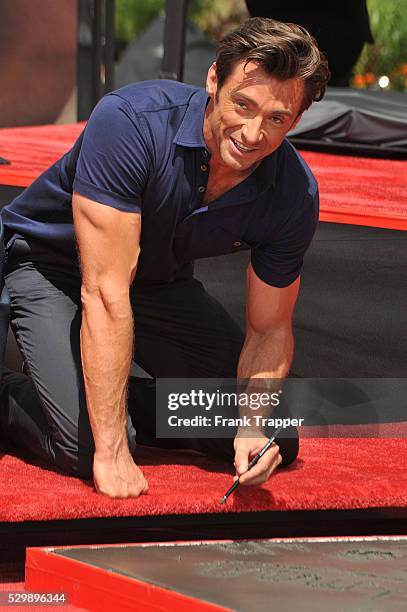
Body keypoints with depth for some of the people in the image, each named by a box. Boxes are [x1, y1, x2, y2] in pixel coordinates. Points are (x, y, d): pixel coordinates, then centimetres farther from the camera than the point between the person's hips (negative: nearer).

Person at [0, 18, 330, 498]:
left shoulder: (293, 194, -20)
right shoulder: (130, 121, -35)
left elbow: (269, 329, -7)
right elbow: (105, 293, -36)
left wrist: (253, 427, -27)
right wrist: (112, 451, -39)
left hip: (161, 280, 5)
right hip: (49, 266, -5)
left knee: (277, 442, -3)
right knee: (91, 449, -26)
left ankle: (128, 402, 16)